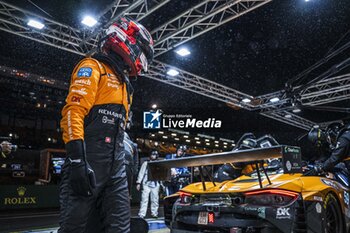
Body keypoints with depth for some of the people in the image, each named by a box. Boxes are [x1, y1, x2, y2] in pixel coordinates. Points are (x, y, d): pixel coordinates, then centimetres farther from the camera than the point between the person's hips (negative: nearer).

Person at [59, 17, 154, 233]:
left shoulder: (124, 84, 28)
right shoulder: (93, 67, 2)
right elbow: (74, 111, -13)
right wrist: (77, 160, -23)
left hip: (116, 164, 8)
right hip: (89, 160, -8)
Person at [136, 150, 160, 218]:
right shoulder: (146, 163, 8)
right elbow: (141, 173, 5)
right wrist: (138, 183, -4)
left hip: (155, 185, 3)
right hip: (146, 184, -2)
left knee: (155, 200, 4)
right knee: (144, 199, -7)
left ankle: (154, 213, 14)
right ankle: (141, 215, -7)